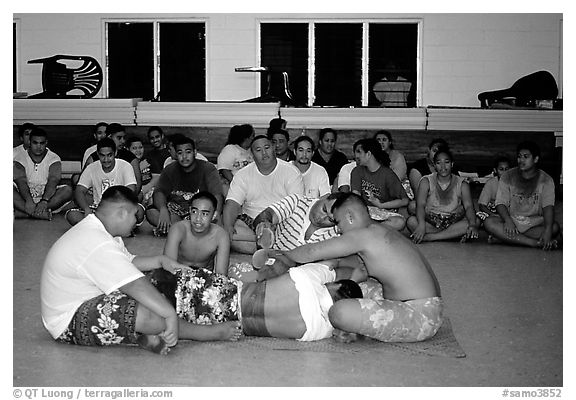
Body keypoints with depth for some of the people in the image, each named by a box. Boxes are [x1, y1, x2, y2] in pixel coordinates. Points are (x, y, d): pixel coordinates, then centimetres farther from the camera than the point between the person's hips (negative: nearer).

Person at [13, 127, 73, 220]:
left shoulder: (54, 158, -1)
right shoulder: (20, 157, -1)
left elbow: (53, 182, -16)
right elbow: (21, 182, -15)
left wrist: (44, 201, -34)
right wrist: (28, 201, -34)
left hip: (47, 195, 0)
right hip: (26, 196, 0)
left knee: (68, 190, -26)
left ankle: (24, 213, -32)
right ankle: (42, 213, -40)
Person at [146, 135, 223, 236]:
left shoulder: (208, 169, -3)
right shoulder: (170, 170, 7)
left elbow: (217, 195, -17)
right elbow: (159, 192, -6)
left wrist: (216, 214, -39)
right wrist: (163, 209, -29)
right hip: (175, 208, 3)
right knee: (151, 212, -24)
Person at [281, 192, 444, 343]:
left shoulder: (364, 235, -11)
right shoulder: (384, 232, 18)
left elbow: (312, 252, -9)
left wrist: (280, 255, 7)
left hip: (419, 316, -10)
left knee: (340, 312, -27)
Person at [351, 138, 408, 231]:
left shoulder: (388, 174, -5)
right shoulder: (357, 171, 6)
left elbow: (405, 201, -6)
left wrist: (381, 205, -10)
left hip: (385, 212, -1)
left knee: (400, 222, -35)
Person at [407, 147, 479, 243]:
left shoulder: (461, 184, 3)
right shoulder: (426, 182, 1)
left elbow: (469, 206, -11)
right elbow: (420, 205, -13)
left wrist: (472, 225, -33)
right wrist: (422, 225, -35)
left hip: (454, 223, 2)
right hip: (430, 223, -2)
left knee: (476, 221, -26)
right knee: (411, 221, -28)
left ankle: (429, 237, -27)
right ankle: (454, 234, -26)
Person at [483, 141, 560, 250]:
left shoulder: (546, 180, 2)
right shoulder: (507, 176, 5)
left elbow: (548, 207, -11)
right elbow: (501, 203, -3)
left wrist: (548, 230, -30)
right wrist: (508, 221, -26)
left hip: (535, 222, -1)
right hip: (511, 219, 1)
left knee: (555, 227, -29)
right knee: (489, 223, -29)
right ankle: (536, 243, -35)